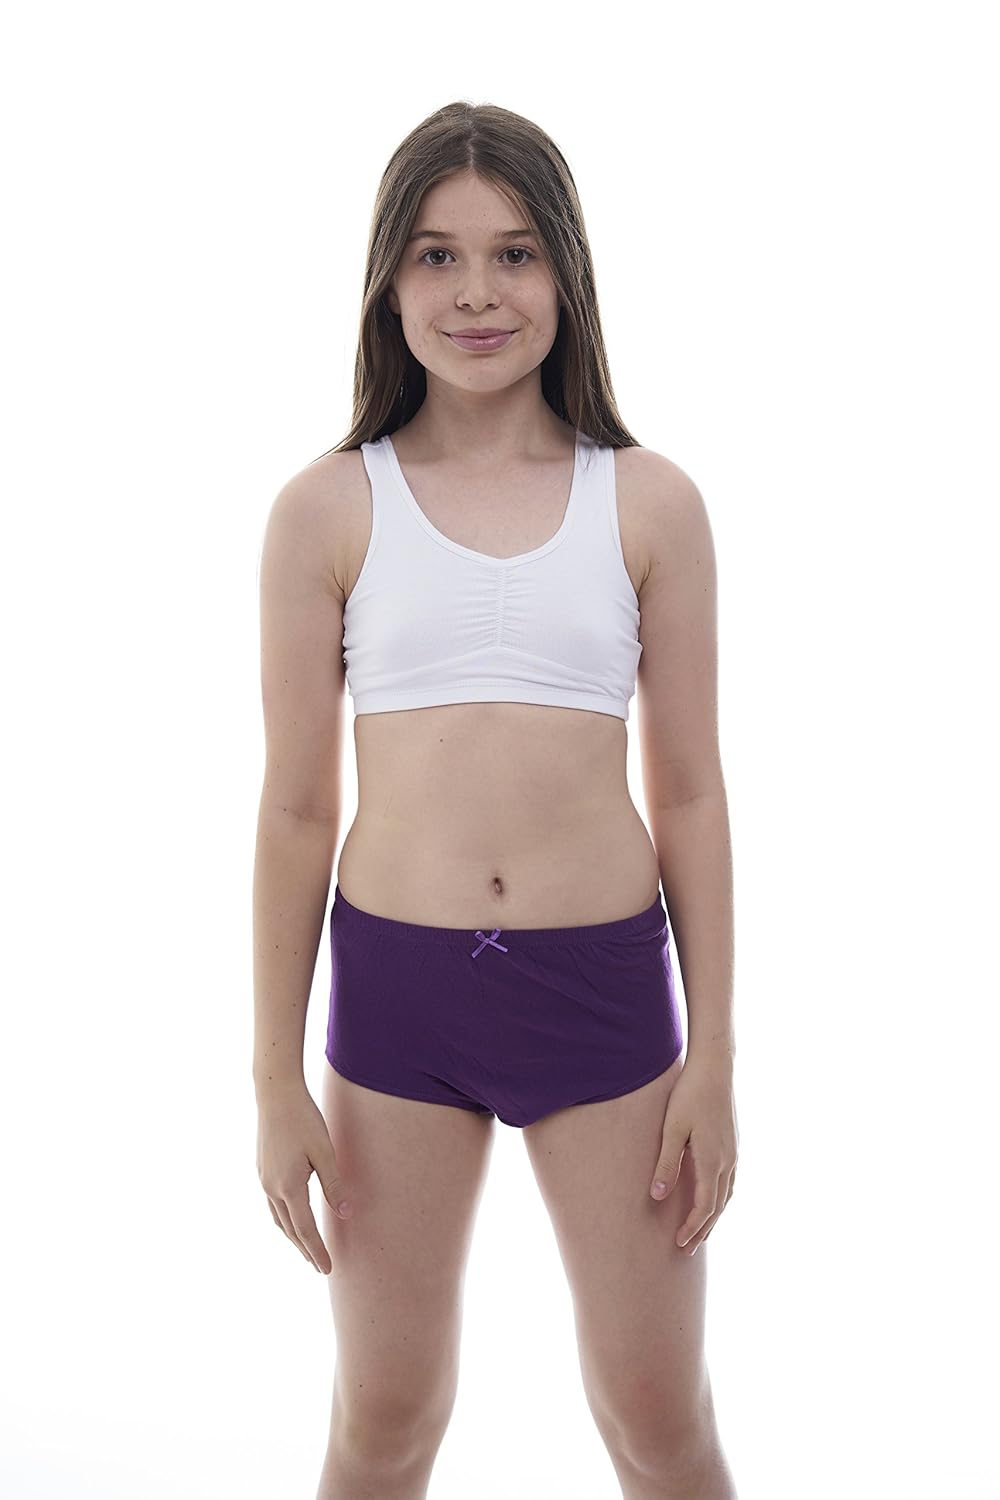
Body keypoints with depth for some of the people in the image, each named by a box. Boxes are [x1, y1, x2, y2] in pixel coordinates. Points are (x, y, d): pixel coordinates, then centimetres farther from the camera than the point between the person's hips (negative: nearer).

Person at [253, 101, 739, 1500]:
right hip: (398, 982, 0)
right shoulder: (329, 509, -1)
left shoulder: (650, 503, 0)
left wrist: (713, 1061, 1)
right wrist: (277, 1078, 2)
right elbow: (295, 807, 1)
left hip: (605, 980, 0)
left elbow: (689, 794, 3)